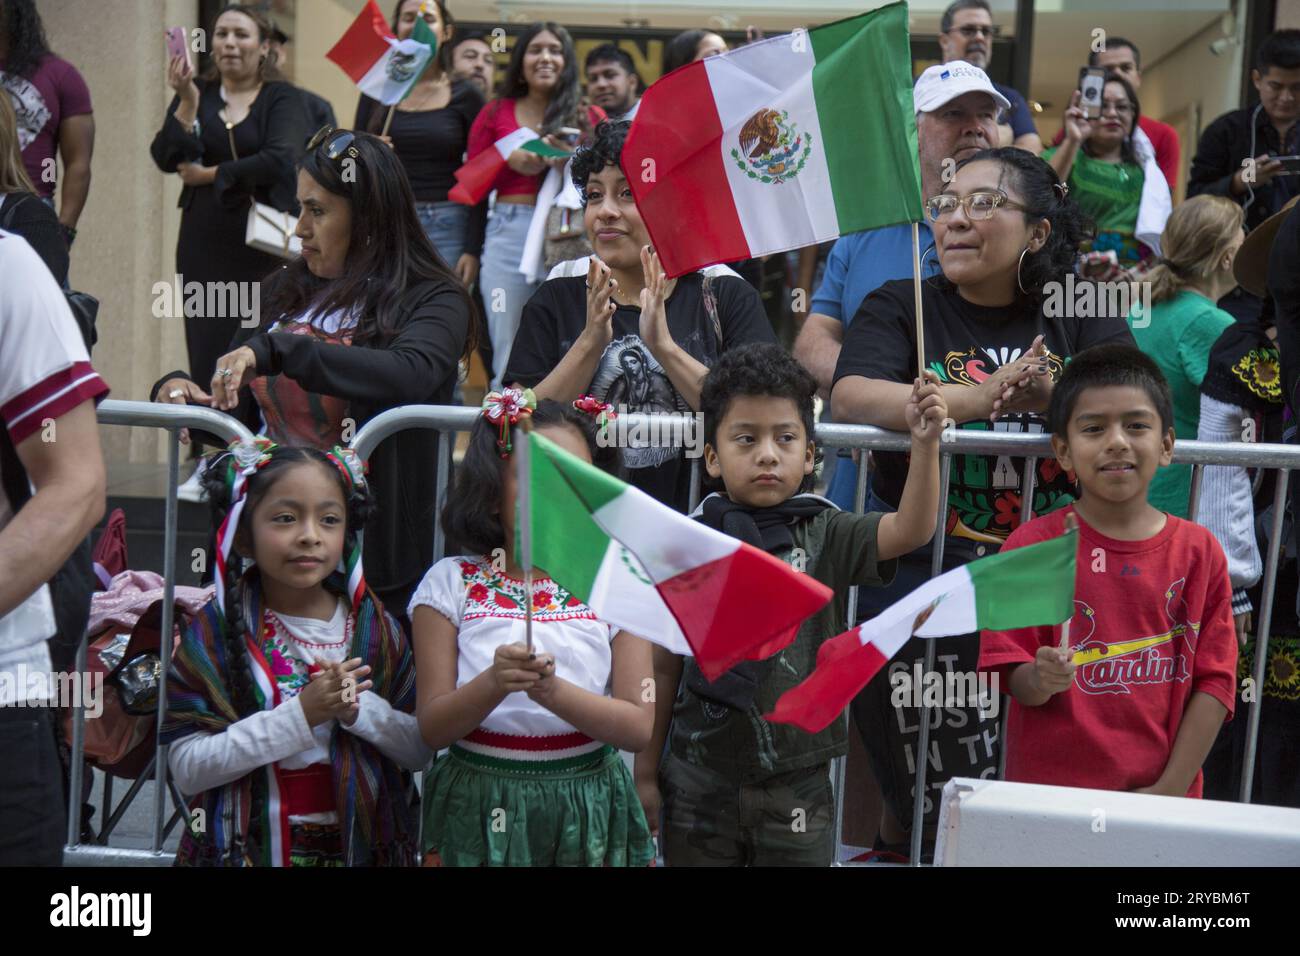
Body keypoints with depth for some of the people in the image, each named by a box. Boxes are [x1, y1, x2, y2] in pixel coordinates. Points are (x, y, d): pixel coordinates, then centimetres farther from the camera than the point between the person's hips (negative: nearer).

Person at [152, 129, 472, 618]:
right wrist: (178, 391, -4)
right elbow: (236, 410, 18)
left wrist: (277, 350, -27)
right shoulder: (283, 292, 12)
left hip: (371, 555, -4)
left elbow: (410, 374, -27)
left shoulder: (433, 300, -4)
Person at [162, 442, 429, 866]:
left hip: (358, 843, 2)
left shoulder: (376, 629, -3)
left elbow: (421, 750, -4)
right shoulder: (213, 633, -9)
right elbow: (187, 769, -16)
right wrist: (301, 715, -24)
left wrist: (359, 708, -21)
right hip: (247, 847, -2)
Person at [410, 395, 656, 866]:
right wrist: (492, 685, -26)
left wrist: (554, 691, -25)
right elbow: (433, 729, -7)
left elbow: (638, 729, -9)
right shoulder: (451, 585, -4)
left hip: (588, 811, 1)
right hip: (478, 812, 0)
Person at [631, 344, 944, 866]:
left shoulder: (825, 536, -5)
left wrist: (924, 443, -35)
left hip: (797, 786, 0)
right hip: (699, 781, 0)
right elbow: (664, 668, 2)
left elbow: (910, 530, -22)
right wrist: (646, 772, 5)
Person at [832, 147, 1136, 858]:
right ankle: (910, 822, -4)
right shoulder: (901, 307, 10)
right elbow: (851, 397, -10)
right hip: (924, 554, -1)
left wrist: (1052, 395, -20)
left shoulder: (1082, 317, 14)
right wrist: (980, 398, -20)